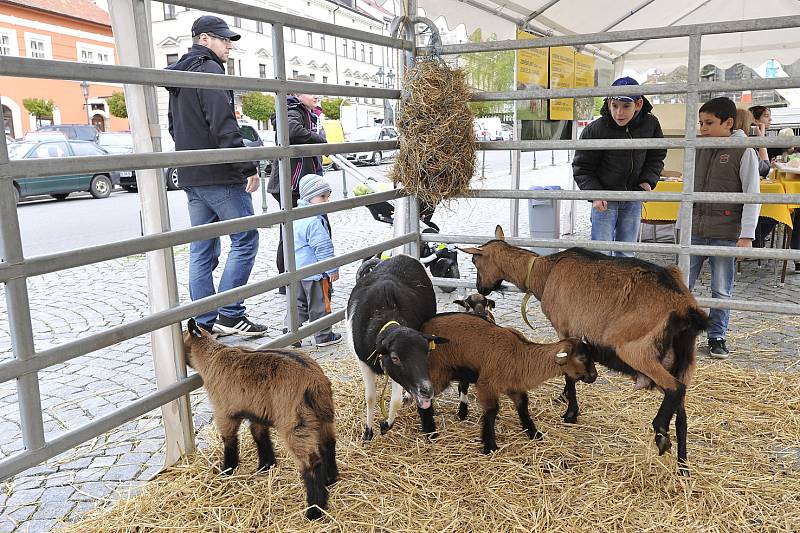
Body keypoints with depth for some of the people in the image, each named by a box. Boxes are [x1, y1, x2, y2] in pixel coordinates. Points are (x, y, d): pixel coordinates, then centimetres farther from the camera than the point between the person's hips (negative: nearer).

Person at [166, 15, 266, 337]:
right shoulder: (209, 70, -10)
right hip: (220, 176, -9)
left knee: (202, 250, 9)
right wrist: (248, 167, -17)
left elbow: (175, 127, 26)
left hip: (191, 177, 9)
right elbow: (224, 127, -20)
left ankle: (206, 323, 13)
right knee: (245, 239, -2)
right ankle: (229, 314, -4)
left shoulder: (179, 76, 21)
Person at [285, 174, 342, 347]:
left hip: (296, 270, 9)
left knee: (298, 303, 17)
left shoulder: (295, 217, 10)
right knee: (319, 305, 5)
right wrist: (332, 269, -15)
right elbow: (323, 247, -22)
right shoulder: (316, 221, -21)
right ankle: (323, 336, 15)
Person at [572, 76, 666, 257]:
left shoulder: (650, 124, -7)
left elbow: (657, 156, 12)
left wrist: (648, 180, -3)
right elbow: (582, 169, -7)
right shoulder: (595, 130, -17)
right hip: (605, 198, -3)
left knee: (626, 253, 12)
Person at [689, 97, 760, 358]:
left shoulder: (744, 151, -5)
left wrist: (746, 235, -12)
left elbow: (752, 196, -7)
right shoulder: (699, 149, 9)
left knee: (722, 290, 5)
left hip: (726, 234, -4)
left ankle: (717, 336, 19)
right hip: (695, 231, 4)